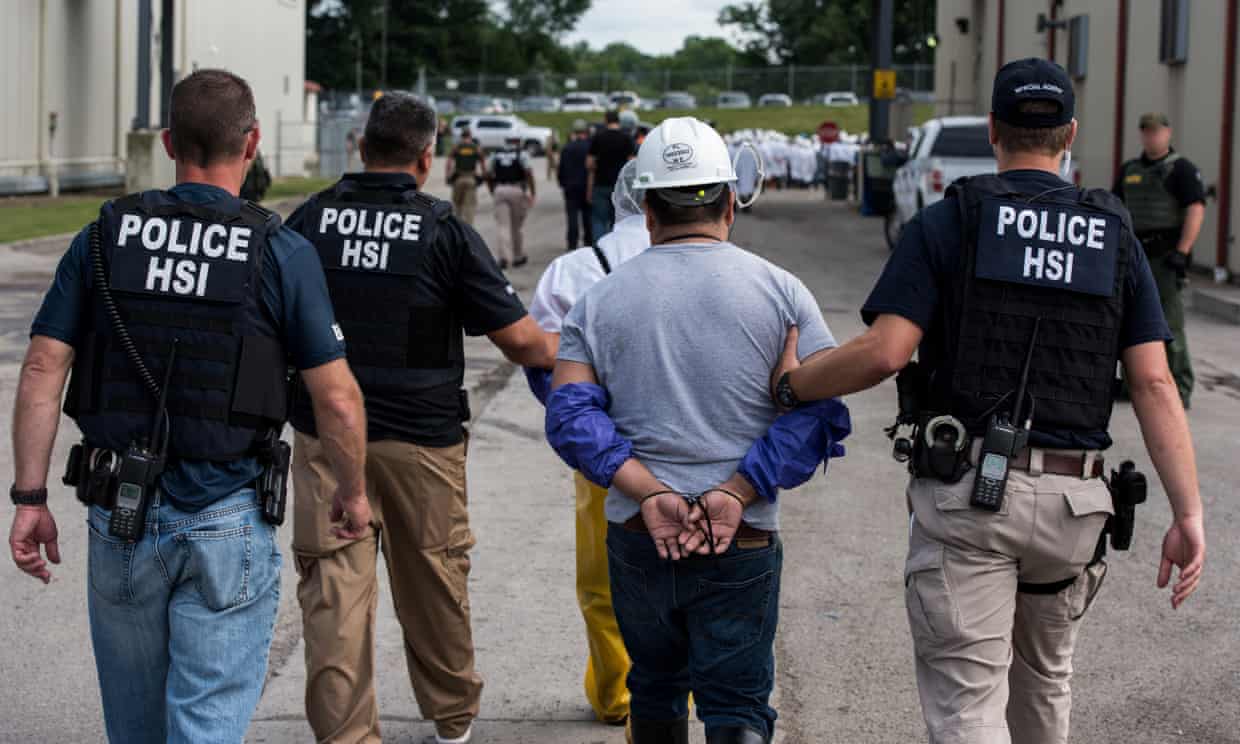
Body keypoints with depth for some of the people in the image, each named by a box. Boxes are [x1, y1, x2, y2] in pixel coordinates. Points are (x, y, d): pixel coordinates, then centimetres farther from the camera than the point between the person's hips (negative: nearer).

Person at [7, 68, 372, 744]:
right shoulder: (282, 254, -6)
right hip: (226, 523, -3)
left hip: (119, 516, 3)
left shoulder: (102, 239, 2)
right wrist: (352, 492, 10)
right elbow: (337, 398, -6)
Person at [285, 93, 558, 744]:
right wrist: (560, 354, 14)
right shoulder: (445, 232, -7)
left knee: (334, 587, 0)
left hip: (326, 434, 1)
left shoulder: (308, 221, 0)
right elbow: (516, 337, -6)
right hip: (421, 437, -1)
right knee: (433, 581, 15)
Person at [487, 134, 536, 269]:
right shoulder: (521, 154, 0)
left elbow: (488, 175, 10)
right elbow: (529, 173, -9)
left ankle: (504, 256, -16)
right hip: (517, 190, -2)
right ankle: (518, 257, 22)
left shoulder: (495, 155, 10)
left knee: (503, 226, 0)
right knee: (517, 226, 12)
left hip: (500, 190, 2)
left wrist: (493, 191, 20)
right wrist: (533, 192, -3)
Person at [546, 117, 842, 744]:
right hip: (744, 546, -2)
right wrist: (736, 492, -14)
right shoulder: (780, 292, 1)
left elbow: (569, 416, -6)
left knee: (656, 690, 21)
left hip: (636, 542, 2)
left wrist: (650, 493, -13)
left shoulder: (599, 302, 5)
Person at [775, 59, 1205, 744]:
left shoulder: (946, 224, -1)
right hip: (1072, 502, 4)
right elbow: (1154, 384, -1)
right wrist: (1188, 515, -3)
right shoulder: (1115, 240, 8)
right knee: (1044, 677, 25)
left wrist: (786, 387, 3)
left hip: (967, 489, -4)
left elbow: (883, 353, -13)